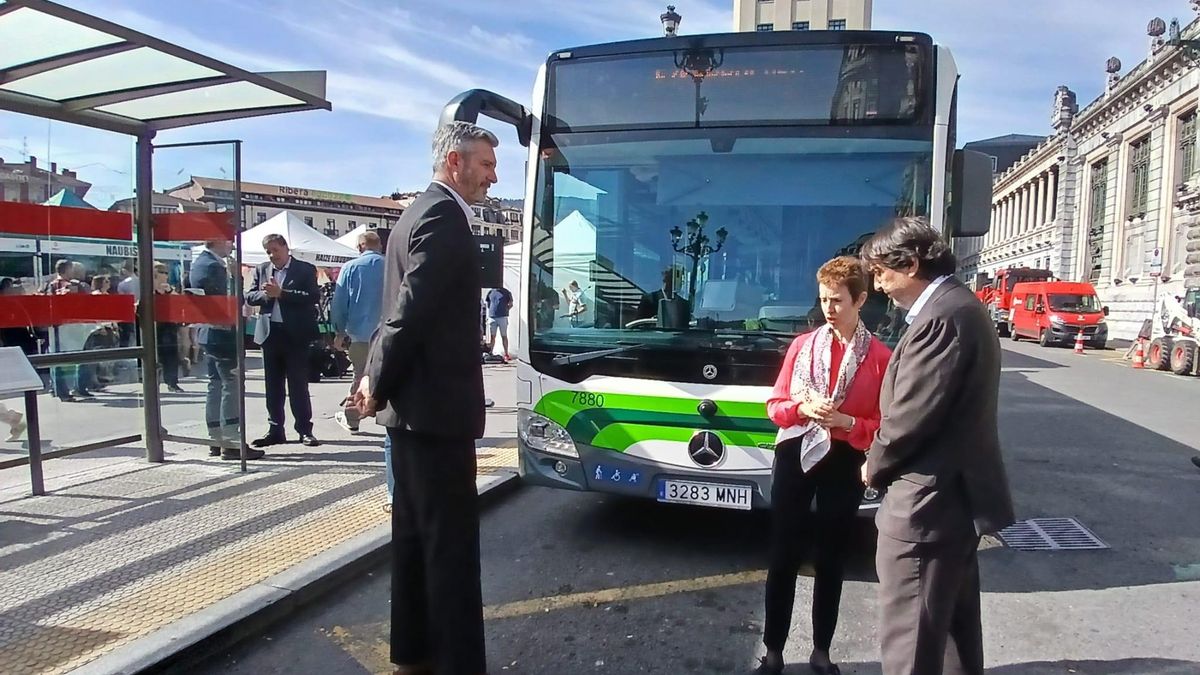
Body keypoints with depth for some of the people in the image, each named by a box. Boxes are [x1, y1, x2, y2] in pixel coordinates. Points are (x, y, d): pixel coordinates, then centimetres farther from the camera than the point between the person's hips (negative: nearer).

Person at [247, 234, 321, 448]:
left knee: (298, 384, 0)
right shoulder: (261, 270, 12)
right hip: (270, 333, 5)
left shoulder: (305, 269, -1)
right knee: (273, 385, 10)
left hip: (295, 334, -4)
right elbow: (249, 296, 7)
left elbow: (312, 296, -13)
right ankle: (275, 430, 18)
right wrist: (267, 294, -12)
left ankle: (305, 430, 7)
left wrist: (281, 293, -18)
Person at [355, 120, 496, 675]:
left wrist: (375, 380, 10)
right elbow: (411, 313, -22)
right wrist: (380, 387, -12)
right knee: (452, 541, -3)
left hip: (411, 406, 10)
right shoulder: (444, 218, -15)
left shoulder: (419, 212, 17)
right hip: (437, 407, -10)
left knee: (415, 533, 16)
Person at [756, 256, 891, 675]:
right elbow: (775, 405, 5)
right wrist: (802, 408, -15)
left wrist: (846, 423, -20)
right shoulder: (802, 345, 3)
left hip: (845, 463, -1)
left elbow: (884, 425, -3)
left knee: (831, 559, 12)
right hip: (796, 456, 2)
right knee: (783, 557, 6)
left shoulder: (879, 356, -5)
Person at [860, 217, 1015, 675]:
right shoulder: (961, 306, 12)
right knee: (954, 622, 23)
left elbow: (910, 416, -22)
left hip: (928, 503, -11)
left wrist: (875, 467, -4)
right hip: (958, 493, 11)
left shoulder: (940, 318, -21)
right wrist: (885, 463, 10)